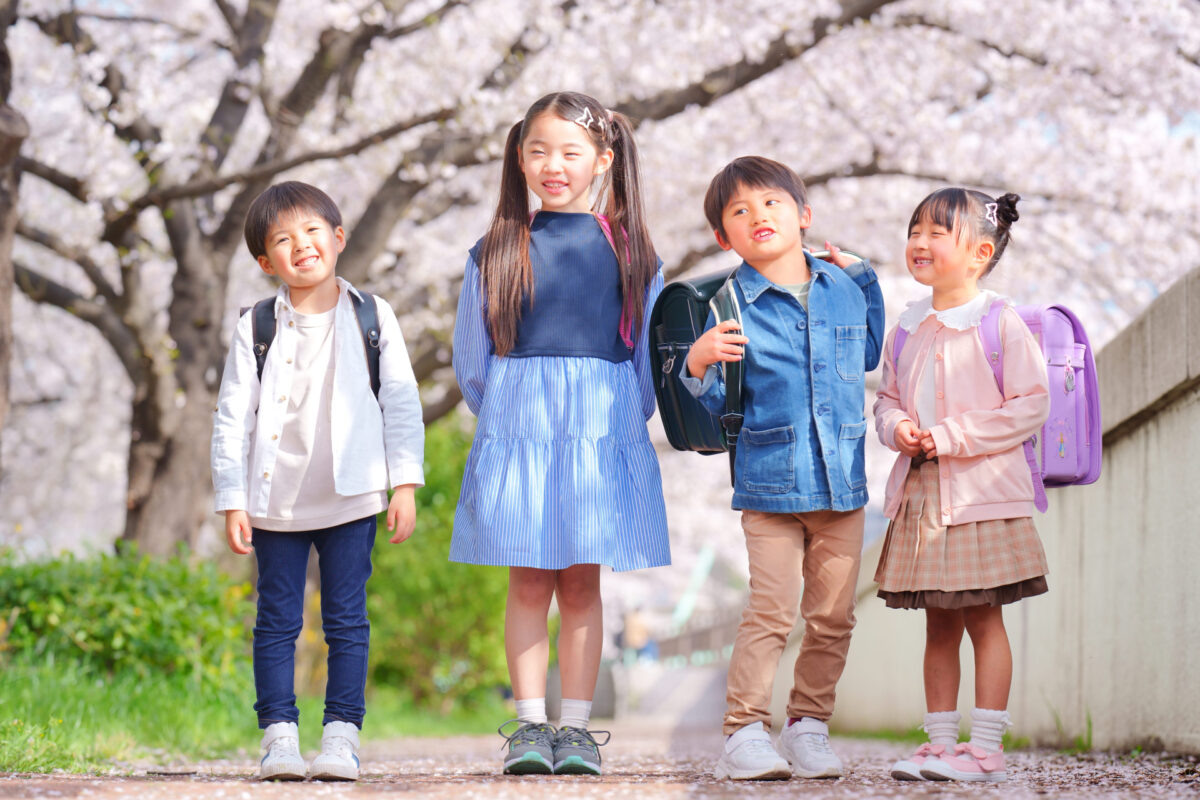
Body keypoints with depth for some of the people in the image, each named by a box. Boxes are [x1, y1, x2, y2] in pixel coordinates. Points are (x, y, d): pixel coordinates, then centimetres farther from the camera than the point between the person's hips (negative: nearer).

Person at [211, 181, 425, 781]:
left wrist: (404, 484, -2)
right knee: (277, 621, 4)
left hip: (352, 496, 0)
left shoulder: (371, 317, 3)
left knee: (346, 620, 2)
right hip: (275, 501, 0)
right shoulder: (256, 328, 1)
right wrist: (232, 501, -3)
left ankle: (342, 734, 7)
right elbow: (232, 418, 1)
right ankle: (279, 736, 8)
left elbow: (401, 403, 4)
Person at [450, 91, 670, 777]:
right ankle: (530, 726, 5)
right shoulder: (497, 249, 3)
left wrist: (621, 423, 11)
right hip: (517, 431, 0)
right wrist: (509, 417, 9)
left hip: (603, 432, 0)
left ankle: (577, 727, 7)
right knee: (529, 583, 2)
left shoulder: (629, 248, 3)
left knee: (582, 585, 3)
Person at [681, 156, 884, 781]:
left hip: (843, 482, 4)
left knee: (833, 617, 6)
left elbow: (869, 357, 25)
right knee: (771, 612, -10)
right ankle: (745, 734, -4)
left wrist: (864, 278, 16)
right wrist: (698, 363, -23)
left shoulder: (843, 288, 7)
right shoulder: (732, 303, -4)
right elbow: (716, 403, -1)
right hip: (769, 482, -4)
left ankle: (809, 728, 18)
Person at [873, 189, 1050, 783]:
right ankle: (940, 744, 14)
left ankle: (986, 748, 2)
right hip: (922, 492, 5)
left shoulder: (1001, 323, -8)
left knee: (983, 619, -2)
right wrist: (897, 427, -6)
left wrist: (953, 435, -16)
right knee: (939, 625, 9)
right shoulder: (908, 327, 10)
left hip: (981, 494, -5)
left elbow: (1031, 404, -11)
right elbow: (887, 397, 18)